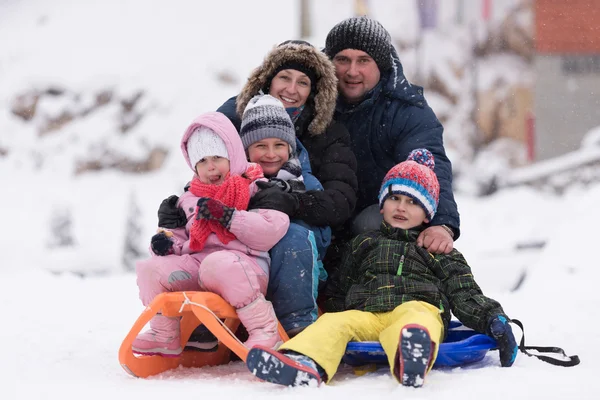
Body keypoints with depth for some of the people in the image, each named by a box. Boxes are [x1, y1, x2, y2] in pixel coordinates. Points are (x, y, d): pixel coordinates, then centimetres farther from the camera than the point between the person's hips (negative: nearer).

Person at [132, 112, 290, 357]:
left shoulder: (256, 189, 4)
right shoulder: (190, 199, 24)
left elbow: (273, 231, -10)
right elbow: (183, 236, 31)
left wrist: (228, 216, -15)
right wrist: (168, 242, 6)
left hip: (245, 267, -6)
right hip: (196, 265, 6)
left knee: (218, 264, -40)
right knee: (150, 269, -13)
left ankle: (265, 330, -28)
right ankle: (165, 337, 1)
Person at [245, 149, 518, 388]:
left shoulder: (438, 252, 26)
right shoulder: (364, 244, 34)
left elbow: (466, 296, 16)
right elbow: (338, 290, 36)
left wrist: (493, 319, 0)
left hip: (417, 308, -3)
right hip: (364, 315, 3)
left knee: (416, 320, -40)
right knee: (333, 322, -29)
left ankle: (411, 361, -75)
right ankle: (303, 364, -58)